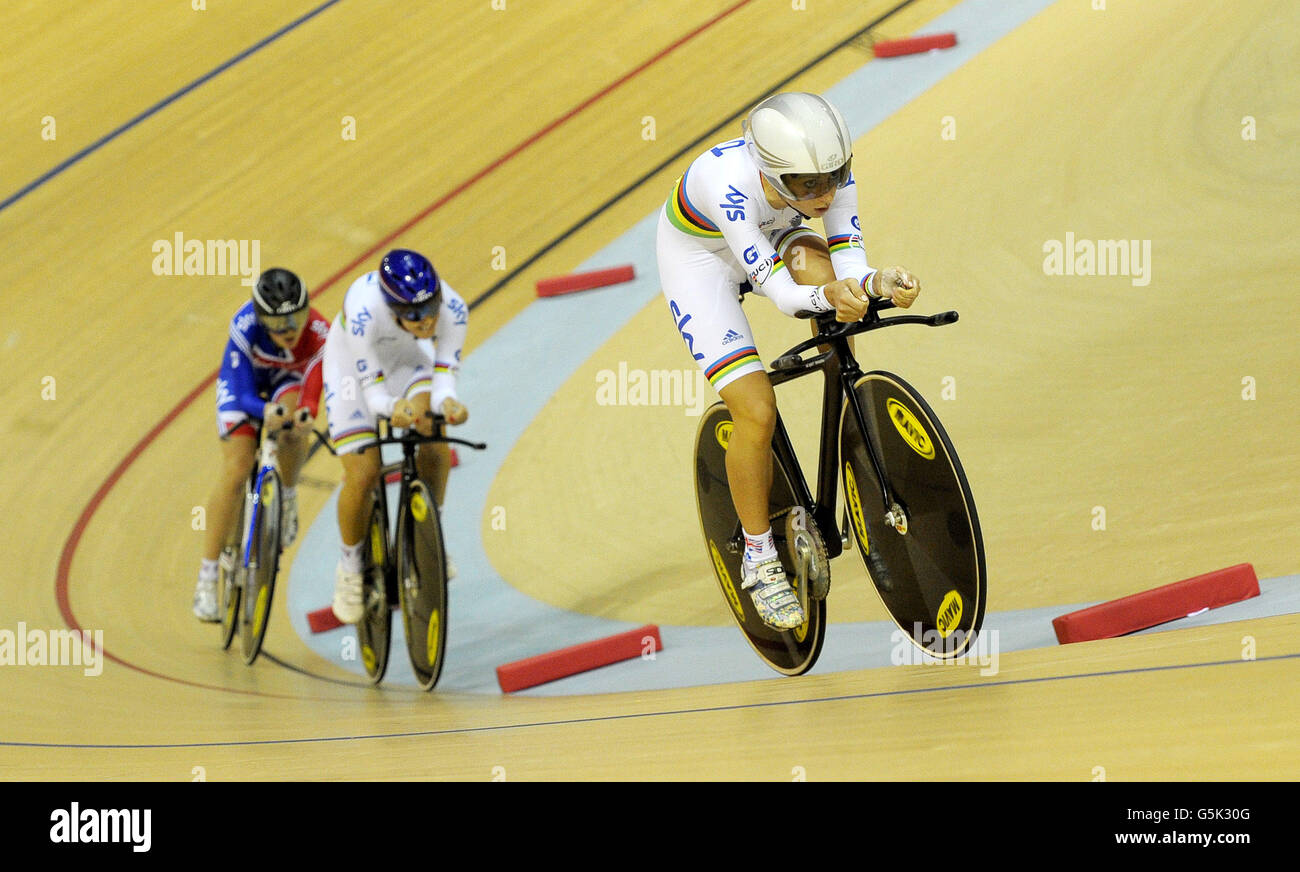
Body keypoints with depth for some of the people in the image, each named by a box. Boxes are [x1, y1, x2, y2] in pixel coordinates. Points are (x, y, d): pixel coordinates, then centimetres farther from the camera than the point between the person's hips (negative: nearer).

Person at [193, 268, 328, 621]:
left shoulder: (319, 334, -36)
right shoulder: (245, 327, -37)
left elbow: (317, 390, -39)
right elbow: (244, 393, -36)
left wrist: (306, 411, -62)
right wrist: (266, 411, -58)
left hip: (288, 378, 1)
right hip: (244, 380, -1)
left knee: (293, 429, -35)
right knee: (236, 470, -16)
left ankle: (288, 499, -2)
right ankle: (207, 578, -9)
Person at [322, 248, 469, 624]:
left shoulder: (453, 309, -34)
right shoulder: (363, 311, -42)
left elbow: (443, 378, -29)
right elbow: (372, 391, -36)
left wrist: (446, 402, -52)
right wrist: (393, 408, -57)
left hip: (408, 358, 3)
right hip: (353, 363, -3)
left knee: (436, 448, -18)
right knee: (363, 474, -11)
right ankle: (350, 566, 13)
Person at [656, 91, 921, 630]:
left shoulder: (831, 173, -27)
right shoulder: (730, 186, -41)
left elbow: (849, 262, -29)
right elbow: (780, 292, -42)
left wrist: (878, 282, -51)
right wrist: (827, 297, -62)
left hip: (773, 236, 5)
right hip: (699, 257, -5)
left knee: (822, 271, -31)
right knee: (756, 414, -17)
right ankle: (759, 560, 3)